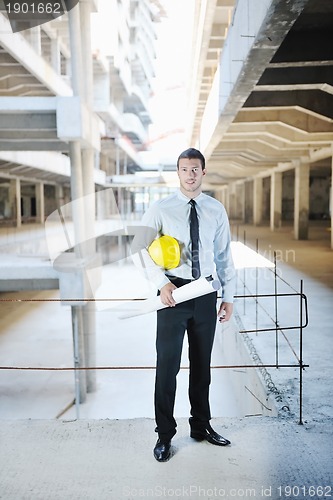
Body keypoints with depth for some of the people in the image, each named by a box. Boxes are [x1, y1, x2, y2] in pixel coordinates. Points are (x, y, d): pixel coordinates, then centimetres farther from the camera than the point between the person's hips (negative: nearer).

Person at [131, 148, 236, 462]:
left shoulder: (217, 211, 6)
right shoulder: (161, 209, -3)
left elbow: (224, 256, 8)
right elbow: (140, 249, -6)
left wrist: (229, 296, 5)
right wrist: (161, 283, -17)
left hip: (206, 293, 3)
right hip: (173, 292, -3)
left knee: (202, 363, 15)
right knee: (168, 363, 1)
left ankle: (201, 426, 32)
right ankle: (164, 434, 17)